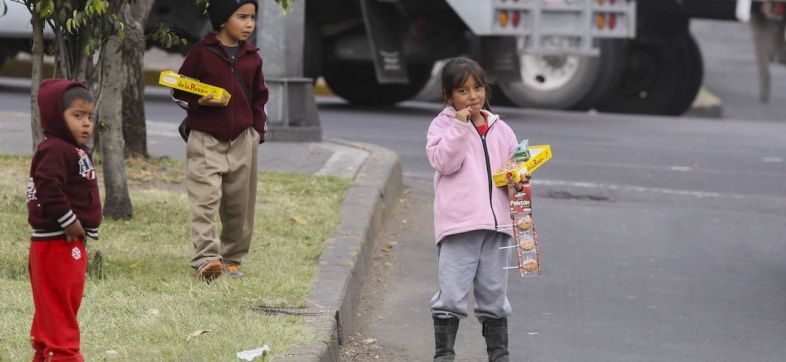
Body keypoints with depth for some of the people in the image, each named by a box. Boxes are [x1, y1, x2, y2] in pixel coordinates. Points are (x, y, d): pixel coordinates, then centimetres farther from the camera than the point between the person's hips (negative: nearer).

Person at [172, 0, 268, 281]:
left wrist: (259, 130, 10)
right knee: (205, 201, -14)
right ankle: (206, 258, -19)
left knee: (239, 205, 8)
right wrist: (200, 102, -17)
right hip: (205, 139, -4)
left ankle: (232, 258, 20)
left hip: (243, 141, 4)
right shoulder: (201, 53, -4)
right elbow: (180, 92, 1)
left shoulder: (252, 58, 8)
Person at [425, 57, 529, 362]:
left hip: (496, 222, 4)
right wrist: (460, 126, -17)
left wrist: (519, 180, -3)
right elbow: (444, 162, -14)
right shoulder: (443, 125, 0)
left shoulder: (500, 130, 13)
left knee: (494, 295, 12)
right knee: (452, 294, -6)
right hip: (459, 224, -4)